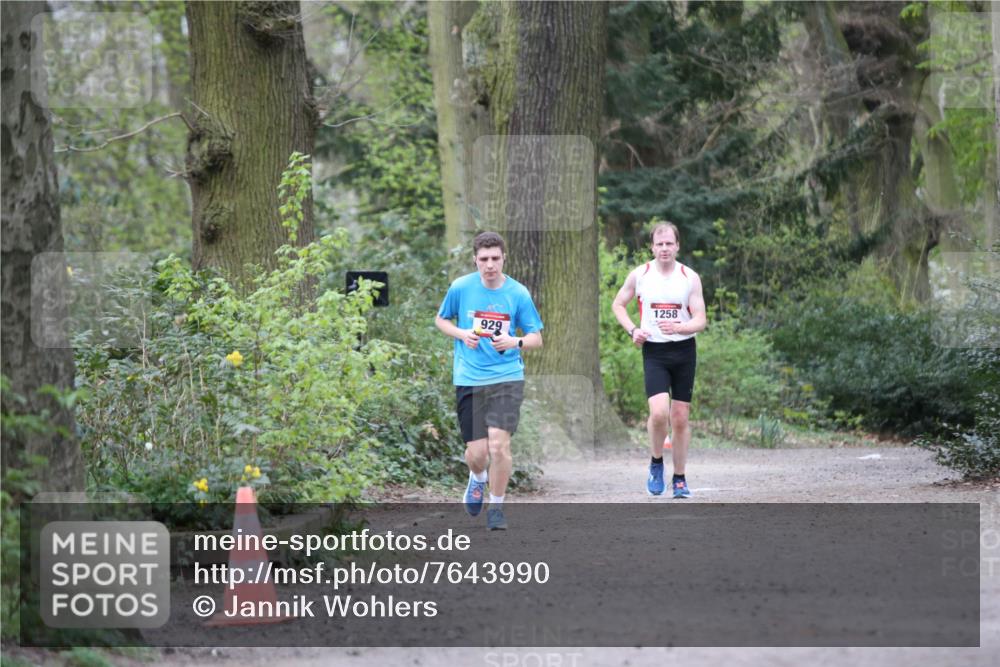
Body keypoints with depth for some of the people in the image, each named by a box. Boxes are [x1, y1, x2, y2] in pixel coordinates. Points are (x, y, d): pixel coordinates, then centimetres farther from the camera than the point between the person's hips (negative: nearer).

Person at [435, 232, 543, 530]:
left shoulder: (518, 293, -3)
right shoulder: (460, 287, -2)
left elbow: (536, 338, 3)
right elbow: (440, 320, 14)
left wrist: (516, 342, -19)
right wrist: (462, 334, -7)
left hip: (507, 376, -1)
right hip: (469, 379, 1)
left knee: (498, 443, -16)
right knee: (476, 452, -2)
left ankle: (496, 507, 5)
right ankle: (477, 478, 37)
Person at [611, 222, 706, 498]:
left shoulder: (690, 278, -1)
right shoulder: (639, 275, 0)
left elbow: (700, 320, -4)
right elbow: (618, 304, 14)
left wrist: (678, 327, -24)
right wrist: (632, 330, -2)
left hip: (684, 351, 1)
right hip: (654, 351, -1)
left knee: (680, 417, 5)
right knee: (659, 412, -20)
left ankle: (679, 479, 18)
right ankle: (656, 464, 6)